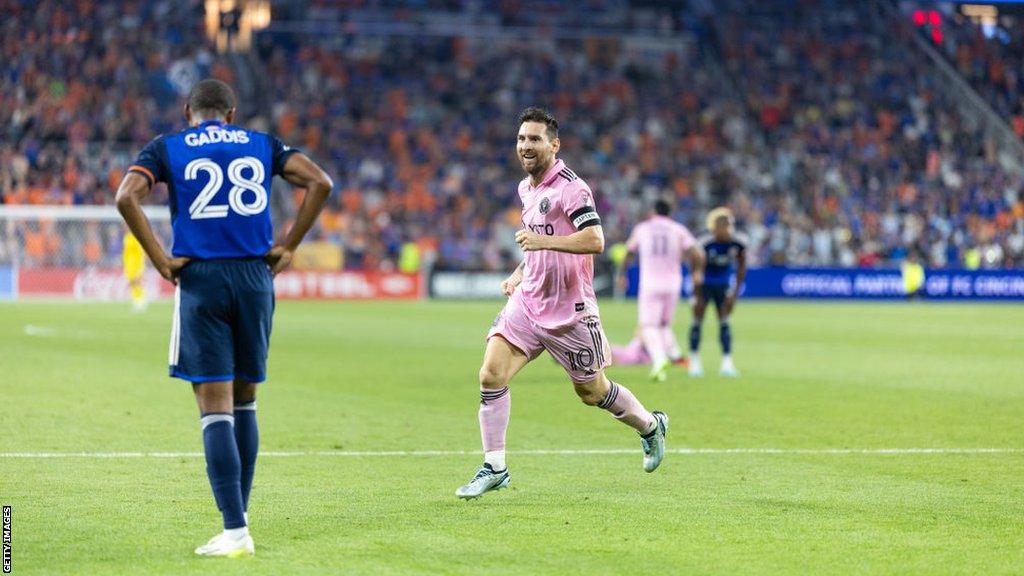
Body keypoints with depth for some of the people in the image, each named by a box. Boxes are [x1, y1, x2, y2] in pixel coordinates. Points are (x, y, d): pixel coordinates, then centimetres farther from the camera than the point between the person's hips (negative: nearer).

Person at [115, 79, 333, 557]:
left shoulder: (166, 149, 7)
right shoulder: (262, 145, 13)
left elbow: (127, 197, -11)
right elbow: (320, 182, 1)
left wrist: (161, 260, -7)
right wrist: (288, 247, 3)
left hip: (200, 281, -2)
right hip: (255, 276, 3)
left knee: (215, 407, -4)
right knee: (244, 402, 15)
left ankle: (235, 531, -12)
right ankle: (238, 517, 18)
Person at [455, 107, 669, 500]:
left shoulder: (571, 187, -15)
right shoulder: (526, 188, 12)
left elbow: (595, 240, -26)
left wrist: (544, 241, -32)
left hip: (569, 311, -7)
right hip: (527, 302, 7)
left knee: (593, 392, 8)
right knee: (491, 375, -11)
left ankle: (651, 426, 36)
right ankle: (494, 469, -4)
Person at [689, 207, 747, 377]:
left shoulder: (738, 242, -17)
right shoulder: (704, 244, -28)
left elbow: (741, 267, -3)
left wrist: (735, 292, -4)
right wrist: (698, 295, -13)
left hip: (723, 284, 3)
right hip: (704, 283, -3)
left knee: (724, 322, -2)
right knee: (698, 321, -2)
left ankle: (727, 362, -1)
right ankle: (694, 361, 9)